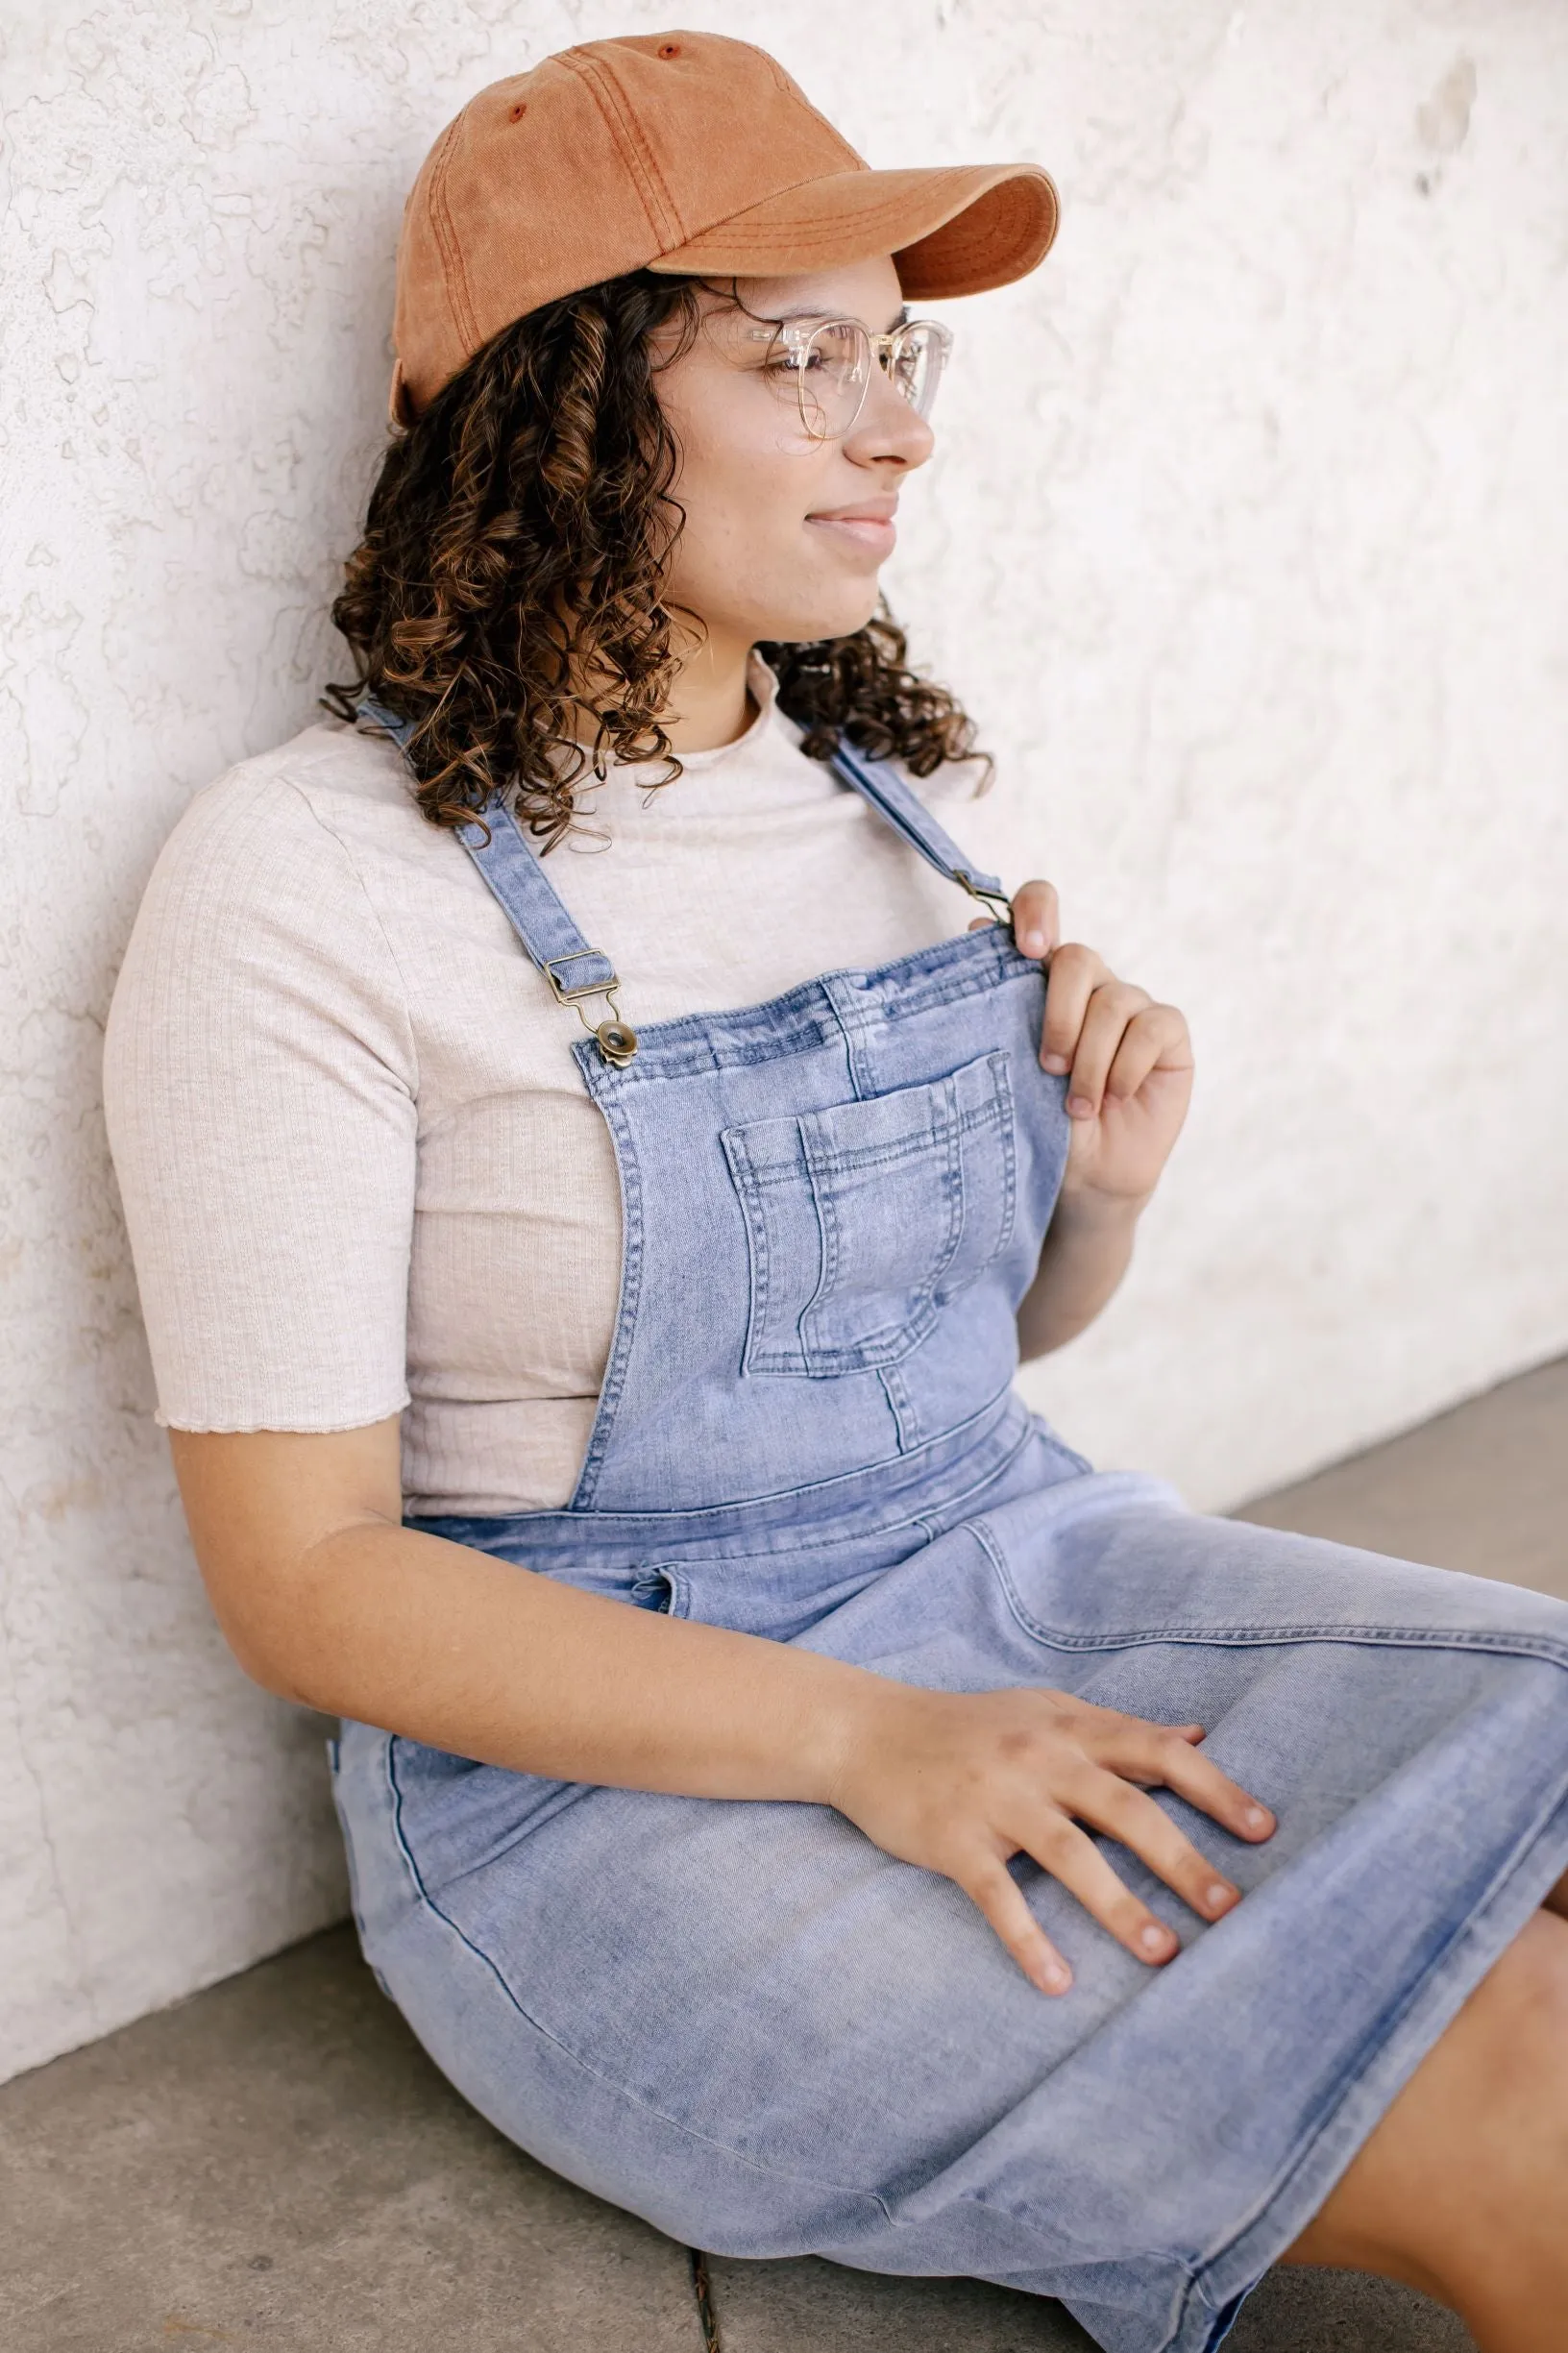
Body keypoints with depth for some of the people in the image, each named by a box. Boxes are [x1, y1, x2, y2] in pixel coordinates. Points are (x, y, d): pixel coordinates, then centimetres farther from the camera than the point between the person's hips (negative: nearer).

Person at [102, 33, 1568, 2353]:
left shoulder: (910, 792, 6)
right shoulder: (305, 885, -13)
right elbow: (304, 1575, -14)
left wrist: (1104, 1180, -6)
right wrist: (866, 1738, -23)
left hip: (1027, 1569, 6)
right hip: (603, 1763, -6)